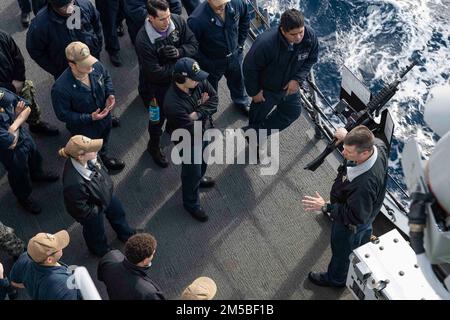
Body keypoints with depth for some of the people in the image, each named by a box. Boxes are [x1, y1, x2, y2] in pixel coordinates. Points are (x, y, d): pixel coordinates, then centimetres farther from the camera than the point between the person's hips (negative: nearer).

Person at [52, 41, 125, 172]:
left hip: (105, 118, 5)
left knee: (103, 146, 36)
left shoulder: (96, 65, -25)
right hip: (84, 129, -5)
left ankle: (103, 157, 68)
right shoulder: (60, 88, -38)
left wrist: (110, 94, -18)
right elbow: (63, 114, -24)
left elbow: (106, 77, -2)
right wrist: (89, 118, -30)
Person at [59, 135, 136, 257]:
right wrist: (100, 208, -18)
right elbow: (81, 210, -31)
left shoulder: (88, 159, -28)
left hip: (106, 194, 6)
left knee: (118, 213, 33)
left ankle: (125, 234, 67)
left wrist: (108, 184, 2)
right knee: (96, 232, 27)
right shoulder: (74, 184, -48)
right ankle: (101, 250, 63)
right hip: (93, 211, -6)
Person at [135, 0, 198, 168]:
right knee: (158, 117, 18)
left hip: (178, 78, 5)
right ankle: (154, 146, 46)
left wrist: (179, 52, -31)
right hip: (157, 85, -5)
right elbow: (156, 73, -32)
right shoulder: (143, 40, -35)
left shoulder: (178, 21, -20)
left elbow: (193, 44, -10)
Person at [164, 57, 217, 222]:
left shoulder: (199, 82, -22)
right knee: (192, 171, 16)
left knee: (203, 160, 33)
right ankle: (191, 203, 43)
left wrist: (198, 113, -27)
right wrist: (203, 103, -23)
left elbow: (214, 98, -12)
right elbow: (192, 131, -35)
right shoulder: (173, 103, -42)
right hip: (188, 140, -6)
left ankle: (198, 178, 67)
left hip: (203, 130, 7)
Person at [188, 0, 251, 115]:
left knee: (238, 81, 32)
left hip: (235, 55, 4)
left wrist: (240, 42, 4)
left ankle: (242, 102, 65)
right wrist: (203, 64, -16)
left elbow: (245, 17, 1)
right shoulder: (197, 20, -38)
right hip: (212, 62, -4)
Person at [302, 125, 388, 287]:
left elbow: (356, 217, -35)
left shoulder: (365, 184, -50)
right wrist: (347, 138, -7)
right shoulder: (378, 145, -28)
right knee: (364, 231, 40)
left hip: (350, 225, -7)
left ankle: (336, 279, 55)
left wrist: (325, 207, -32)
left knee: (342, 250, 24)